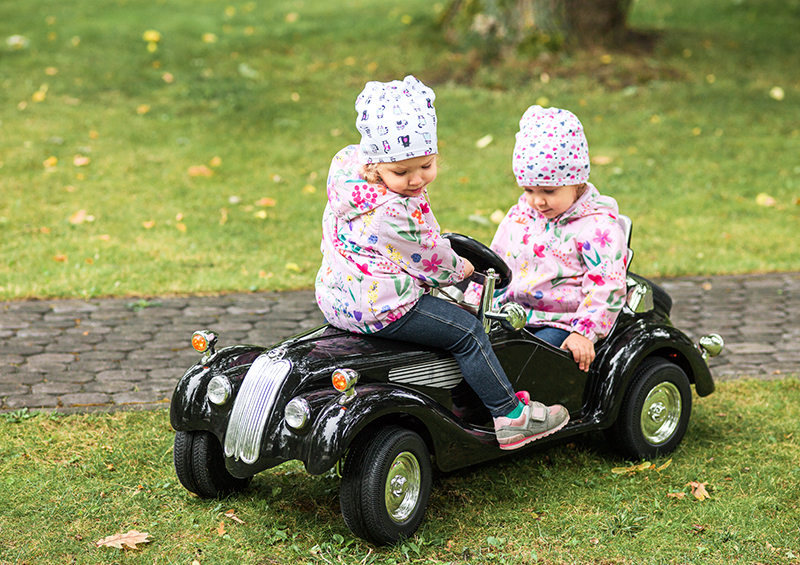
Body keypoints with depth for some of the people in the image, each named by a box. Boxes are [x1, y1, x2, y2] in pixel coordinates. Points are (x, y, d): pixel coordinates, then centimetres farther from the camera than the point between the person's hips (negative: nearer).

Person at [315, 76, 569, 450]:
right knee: (466, 332, -3)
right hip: (380, 307, -11)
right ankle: (508, 414, 2)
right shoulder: (394, 211, -28)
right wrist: (458, 270, 8)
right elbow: (429, 258, -13)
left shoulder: (346, 161, -1)